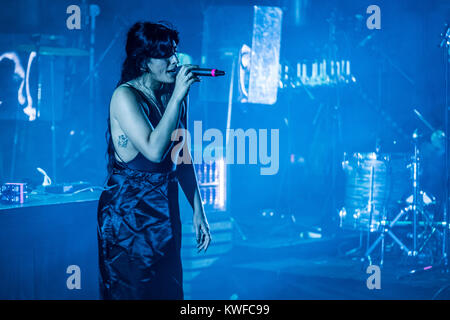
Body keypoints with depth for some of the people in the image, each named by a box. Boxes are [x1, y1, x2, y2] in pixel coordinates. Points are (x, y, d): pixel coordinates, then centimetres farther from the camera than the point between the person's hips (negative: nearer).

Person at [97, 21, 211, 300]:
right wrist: (177, 97, -24)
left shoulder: (174, 94, 5)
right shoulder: (125, 96, -14)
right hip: (128, 213, -6)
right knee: (131, 291, 2)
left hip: (166, 211, 6)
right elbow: (154, 150, -26)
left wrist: (198, 211, 11)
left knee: (168, 290, 11)